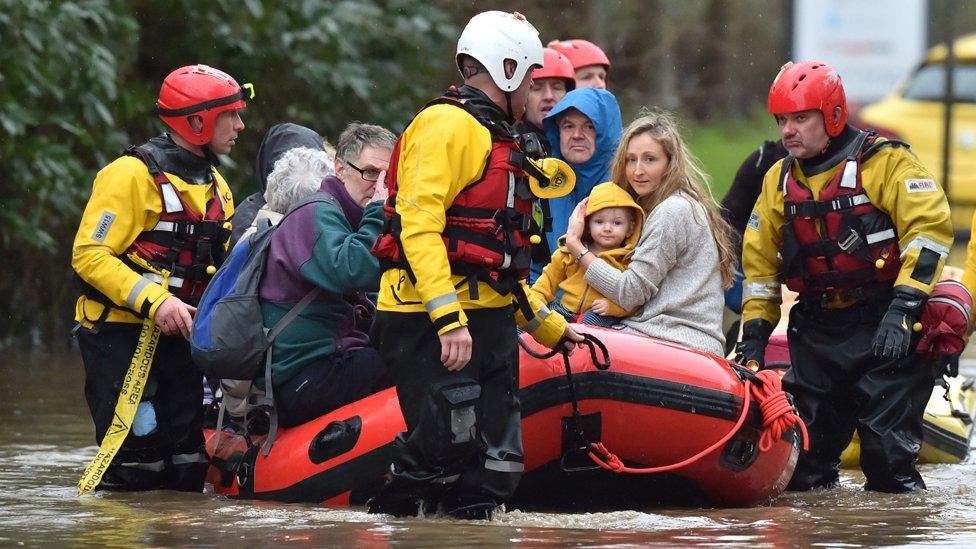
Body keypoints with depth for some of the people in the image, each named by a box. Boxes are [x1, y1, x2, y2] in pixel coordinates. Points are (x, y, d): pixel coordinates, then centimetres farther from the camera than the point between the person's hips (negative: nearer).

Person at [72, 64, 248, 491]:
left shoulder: (217, 186, 16)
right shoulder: (134, 174, -12)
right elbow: (89, 255, -16)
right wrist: (154, 300, -26)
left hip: (179, 336, 8)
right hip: (119, 335, -8)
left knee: (186, 471, 3)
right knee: (138, 471, -12)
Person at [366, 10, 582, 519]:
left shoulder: (494, 139, 25)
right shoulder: (447, 125, -7)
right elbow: (419, 224, -19)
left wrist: (548, 325, 31)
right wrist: (449, 318, -27)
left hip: (488, 323, 10)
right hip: (432, 323, -10)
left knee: (494, 474, 2)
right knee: (442, 452, -17)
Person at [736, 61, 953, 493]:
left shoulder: (886, 163, -8)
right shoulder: (780, 181, 12)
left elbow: (930, 226, -17)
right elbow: (759, 261, 19)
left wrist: (903, 307, -24)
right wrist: (754, 333, 12)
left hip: (885, 326, -6)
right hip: (816, 330, 6)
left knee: (888, 453, -11)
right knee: (805, 461, 5)